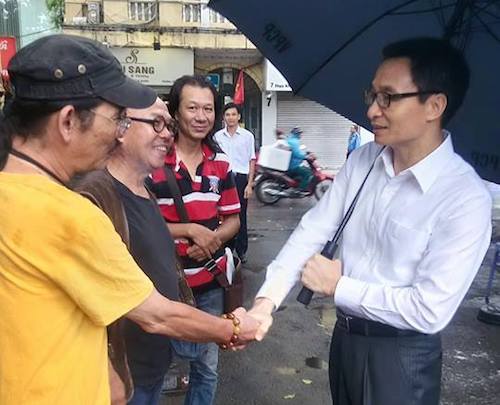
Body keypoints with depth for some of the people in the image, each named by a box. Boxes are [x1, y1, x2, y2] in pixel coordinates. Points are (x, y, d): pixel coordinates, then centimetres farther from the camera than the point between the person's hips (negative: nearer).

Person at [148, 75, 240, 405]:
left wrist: (213, 238, -12)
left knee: (208, 367, 18)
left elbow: (232, 219, 8)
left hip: (211, 282, 5)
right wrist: (189, 230, -19)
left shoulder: (220, 163, 3)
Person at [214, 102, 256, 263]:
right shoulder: (217, 136, 6)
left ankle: (241, 250, 15)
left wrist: (249, 184, -5)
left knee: (241, 216, 4)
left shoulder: (247, 136, 0)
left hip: (240, 178, -2)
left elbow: (252, 161, 1)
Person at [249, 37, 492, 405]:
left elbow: (430, 311, -25)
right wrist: (267, 300, -18)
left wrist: (338, 287, -16)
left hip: (401, 356, -5)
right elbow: (313, 229, -7)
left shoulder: (466, 199, -23)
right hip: (345, 335, 6)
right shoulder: (362, 159, -4)